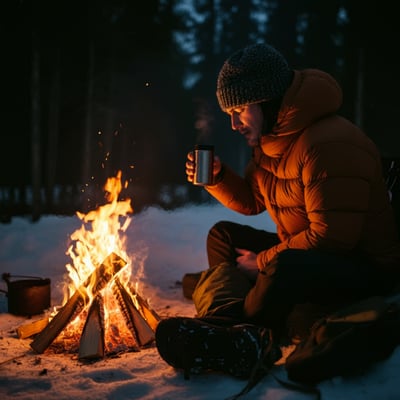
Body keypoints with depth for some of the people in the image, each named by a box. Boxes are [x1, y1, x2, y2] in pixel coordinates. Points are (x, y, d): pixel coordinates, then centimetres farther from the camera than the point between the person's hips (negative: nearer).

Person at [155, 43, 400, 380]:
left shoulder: (331, 145, -23)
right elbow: (252, 203, 19)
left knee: (284, 269, -41)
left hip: (365, 270, -10)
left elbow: (332, 236, -27)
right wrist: (217, 176, 0)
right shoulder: (269, 141, 7)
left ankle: (226, 326, -15)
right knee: (224, 235, 5)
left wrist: (263, 262, -17)